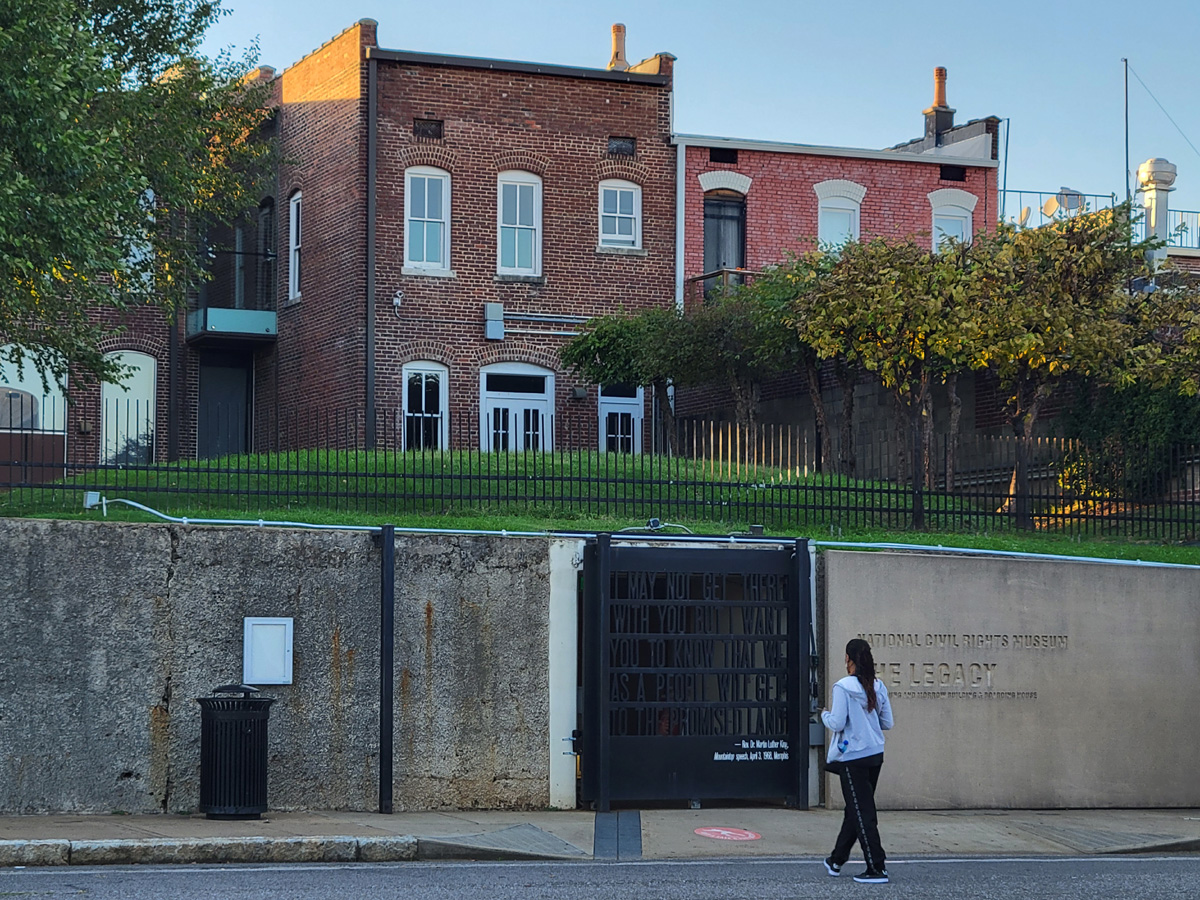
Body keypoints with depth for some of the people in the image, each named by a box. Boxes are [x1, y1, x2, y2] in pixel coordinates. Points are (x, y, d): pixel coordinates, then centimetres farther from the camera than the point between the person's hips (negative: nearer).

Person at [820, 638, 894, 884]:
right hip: (876, 755, 7)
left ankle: (877, 869, -4)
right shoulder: (878, 686, 3)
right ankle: (837, 860, 32)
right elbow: (887, 723, 7)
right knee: (855, 809, 18)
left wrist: (825, 714, 4)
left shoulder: (843, 687, -14)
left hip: (853, 758, -7)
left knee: (862, 814, -2)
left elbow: (837, 724, -16)